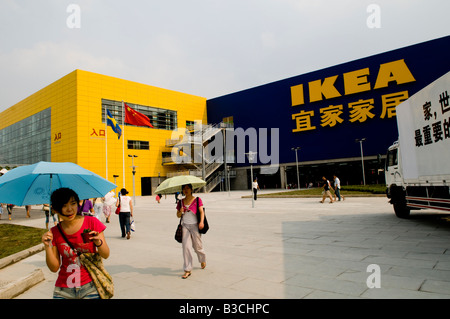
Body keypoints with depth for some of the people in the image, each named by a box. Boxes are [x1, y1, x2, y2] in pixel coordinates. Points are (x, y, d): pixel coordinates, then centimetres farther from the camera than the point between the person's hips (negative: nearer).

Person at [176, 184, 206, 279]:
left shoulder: (197, 200, -1)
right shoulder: (181, 202, 8)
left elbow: (201, 212, -8)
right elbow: (178, 215, 13)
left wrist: (201, 222, -24)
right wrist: (181, 212, -10)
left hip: (194, 225, -2)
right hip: (185, 225, 2)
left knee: (197, 246, 8)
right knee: (185, 246, -7)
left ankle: (203, 260, 41)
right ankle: (187, 270, 1)